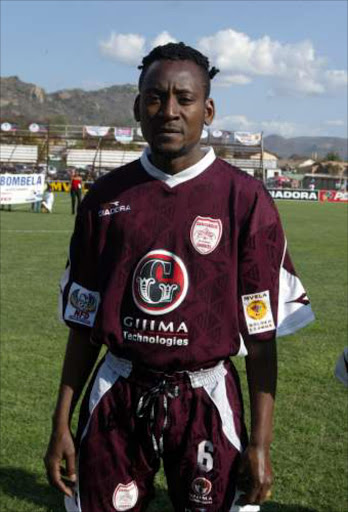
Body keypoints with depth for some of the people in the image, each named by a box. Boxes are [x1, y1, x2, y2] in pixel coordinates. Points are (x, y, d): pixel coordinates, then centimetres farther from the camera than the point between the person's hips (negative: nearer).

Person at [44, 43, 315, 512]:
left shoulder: (244, 199, -6)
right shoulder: (106, 197, 3)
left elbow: (262, 333, -5)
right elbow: (83, 321, 7)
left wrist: (260, 444, -7)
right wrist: (62, 423, 5)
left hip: (206, 400, -2)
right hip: (116, 398, 3)